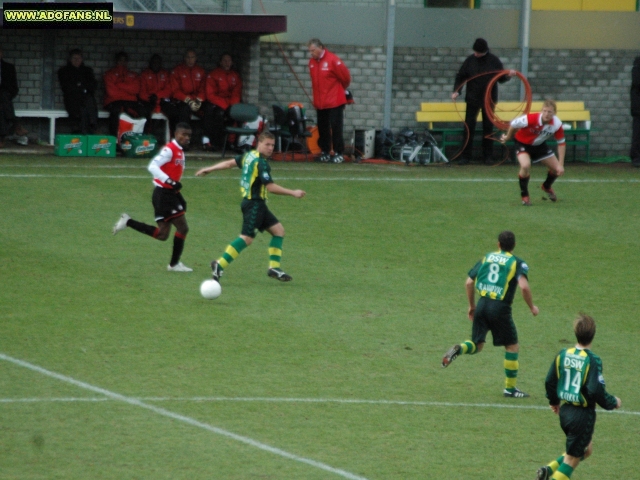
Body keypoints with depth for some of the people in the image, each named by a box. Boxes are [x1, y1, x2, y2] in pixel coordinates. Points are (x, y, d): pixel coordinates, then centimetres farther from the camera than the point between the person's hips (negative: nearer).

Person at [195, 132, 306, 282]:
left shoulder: (249, 155, 10)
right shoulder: (261, 162, -17)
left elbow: (229, 163, 17)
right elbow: (270, 187, -22)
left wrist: (209, 169, 29)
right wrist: (293, 193, -16)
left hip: (257, 204, 11)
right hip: (254, 203, -11)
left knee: (278, 230, 11)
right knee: (247, 238, -15)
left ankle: (274, 268, 9)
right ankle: (219, 265, -13)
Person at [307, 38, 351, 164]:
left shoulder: (333, 60, -14)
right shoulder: (312, 62, 6)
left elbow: (345, 77, -6)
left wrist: (340, 89, 10)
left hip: (335, 102, -6)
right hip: (320, 102, 6)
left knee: (336, 128, -4)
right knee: (323, 128, 9)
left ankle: (338, 153, 1)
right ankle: (325, 152, 18)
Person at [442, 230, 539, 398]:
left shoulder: (487, 258, 14)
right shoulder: (517, 263, 1)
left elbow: (469, 282, 13)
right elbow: (524, 286, -15)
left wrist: (472, 305, 25)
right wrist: (532, 307, -1)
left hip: (482, 304, 4)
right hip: (500, 308, -4)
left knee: (477, 345, 16)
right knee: (512, 346, 12)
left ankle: (459, 349, -17)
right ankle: (510, 388, 15)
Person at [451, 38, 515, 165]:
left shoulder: (494, 61, -2)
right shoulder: (470, 61, -1)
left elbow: (501, 78, 3)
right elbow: (460, 77, 2)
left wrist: (508, 75, -18)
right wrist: (456, 91, -12)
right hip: (472, 99, 0)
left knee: (488, 128, 5)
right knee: (469, 127, -2)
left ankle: (488, 156, 12)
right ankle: (466, 156, 4)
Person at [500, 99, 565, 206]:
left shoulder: (557, 124, -24)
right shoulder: (531, 119, -37)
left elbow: (561, 143, -10)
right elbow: (513, 124, -19)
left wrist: (561, 165, -14)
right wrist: (507, 137, 0)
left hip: (540, 145, 5)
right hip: (523, 143, -5)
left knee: (557, 169, 5)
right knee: (526, 165, -33)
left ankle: (546, 187, 42)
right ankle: (524, 195, -7)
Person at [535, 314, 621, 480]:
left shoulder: (563, 354, 0)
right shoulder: (592, 360, -19)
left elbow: (550, 381, 8)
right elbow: (596, 391, -23)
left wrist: (554, 401, 26)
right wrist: (613, 403, -5)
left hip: (564, 410, 7)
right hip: (583, 415, -7)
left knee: (586, 449, 25)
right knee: (572, 459, 5)